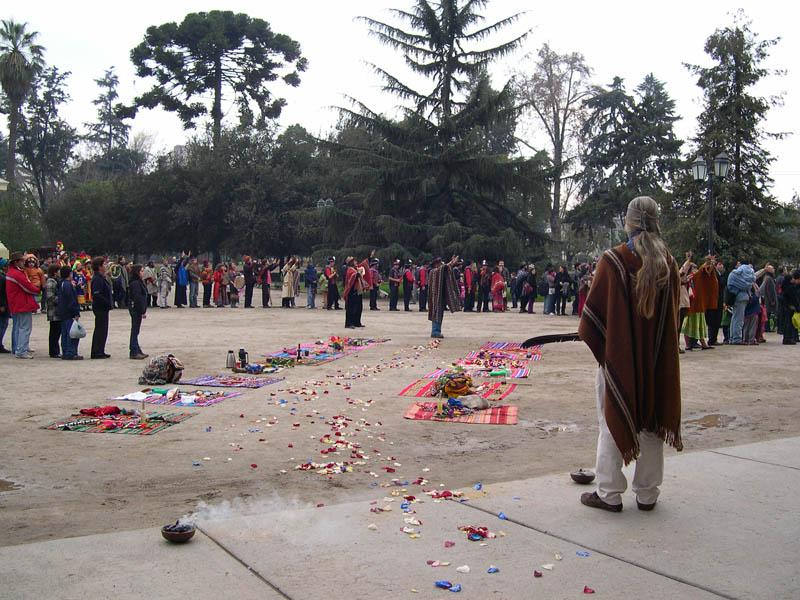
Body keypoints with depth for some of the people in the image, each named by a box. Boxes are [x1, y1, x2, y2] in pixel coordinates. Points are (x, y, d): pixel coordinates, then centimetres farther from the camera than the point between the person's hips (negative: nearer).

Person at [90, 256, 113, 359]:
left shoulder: (101, 278, 14)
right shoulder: (97, 279, -17)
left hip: (103, 308, 10)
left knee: (102, 330, 14)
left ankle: (99, 352, 21)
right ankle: (97, 352, 0)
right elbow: (97, 295, -25)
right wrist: (108, 303, -21)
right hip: (100, 307, -10)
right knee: (100, 329, -5)